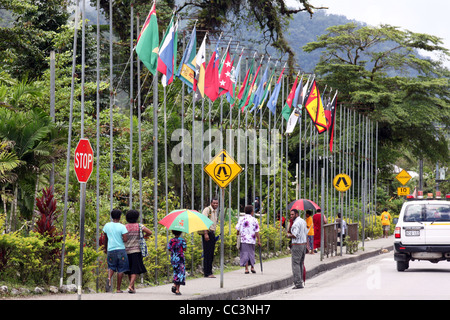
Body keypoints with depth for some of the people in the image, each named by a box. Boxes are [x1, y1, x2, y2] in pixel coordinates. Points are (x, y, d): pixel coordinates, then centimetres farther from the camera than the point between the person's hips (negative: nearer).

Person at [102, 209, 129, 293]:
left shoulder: (107, 225, 3)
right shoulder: (122, 227, -8)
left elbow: (105, 239, 13)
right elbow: (125, 239, -14)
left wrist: (105, 248, 26)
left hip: (110, 249, 3)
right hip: (121, 249, -3)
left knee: (111, 267, 16)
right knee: (121, 269, 6)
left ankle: (109, 278, -16)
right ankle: (118, 289, 6)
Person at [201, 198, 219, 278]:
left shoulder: (215, 211, 18)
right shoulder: (207, 210, -8)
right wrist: (205, 234, -23)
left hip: (212, 233, 8)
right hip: (207, 233, -8)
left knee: (211, 254, 8)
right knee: (207, 254, -8)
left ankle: (209, 272, 13)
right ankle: (207, 273, -7)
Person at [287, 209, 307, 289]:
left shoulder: (296, 223, -15)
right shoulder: (303, 221, 14)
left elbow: (294, 235, -20)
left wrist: (289, 235, -1)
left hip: (297, 245, -9)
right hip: (304, 243, 9)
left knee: (296, 264, -7)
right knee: (301, 264, 14)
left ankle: (298, 283, -11)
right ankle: (300, 281, 15)